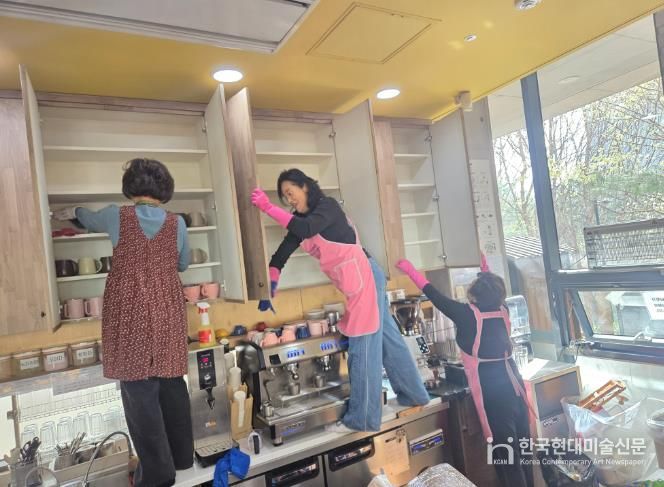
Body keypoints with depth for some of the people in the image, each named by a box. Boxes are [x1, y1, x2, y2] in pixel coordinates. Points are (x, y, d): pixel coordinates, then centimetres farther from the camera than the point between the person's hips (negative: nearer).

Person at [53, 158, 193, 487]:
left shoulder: (117, 216, -3)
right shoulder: (177, 223, 0)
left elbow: (90, 220, 21)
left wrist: (72, 212, 43)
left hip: (130, 313, -2)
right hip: (167, 312, 3)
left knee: (139, 388, 3)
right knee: (171, 381, 14)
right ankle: (181, 456, 28)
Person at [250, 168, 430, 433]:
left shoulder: (328, 205, -9)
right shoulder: (302, 218, 14)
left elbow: (306, 229, -28)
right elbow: (284, 250, 6)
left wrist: (268, 208, -26)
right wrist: (271, 281, -6)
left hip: (363, 277, -9)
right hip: (354, 283, 9)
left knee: (363, 347, -4)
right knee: (387, 338, 16)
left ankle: (362, 418, 5)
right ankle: (414, 394, 30)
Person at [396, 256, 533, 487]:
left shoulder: (469, 314, -15)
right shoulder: (502, 310, 2)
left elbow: (438, 298, -8)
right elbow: (494, 294, 25)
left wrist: (411, 271, -1)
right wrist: (486, 272, 36)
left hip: (492, 390, -7)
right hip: (513, 383, 7)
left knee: (505, 450, 4)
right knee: (522, 444, 19)